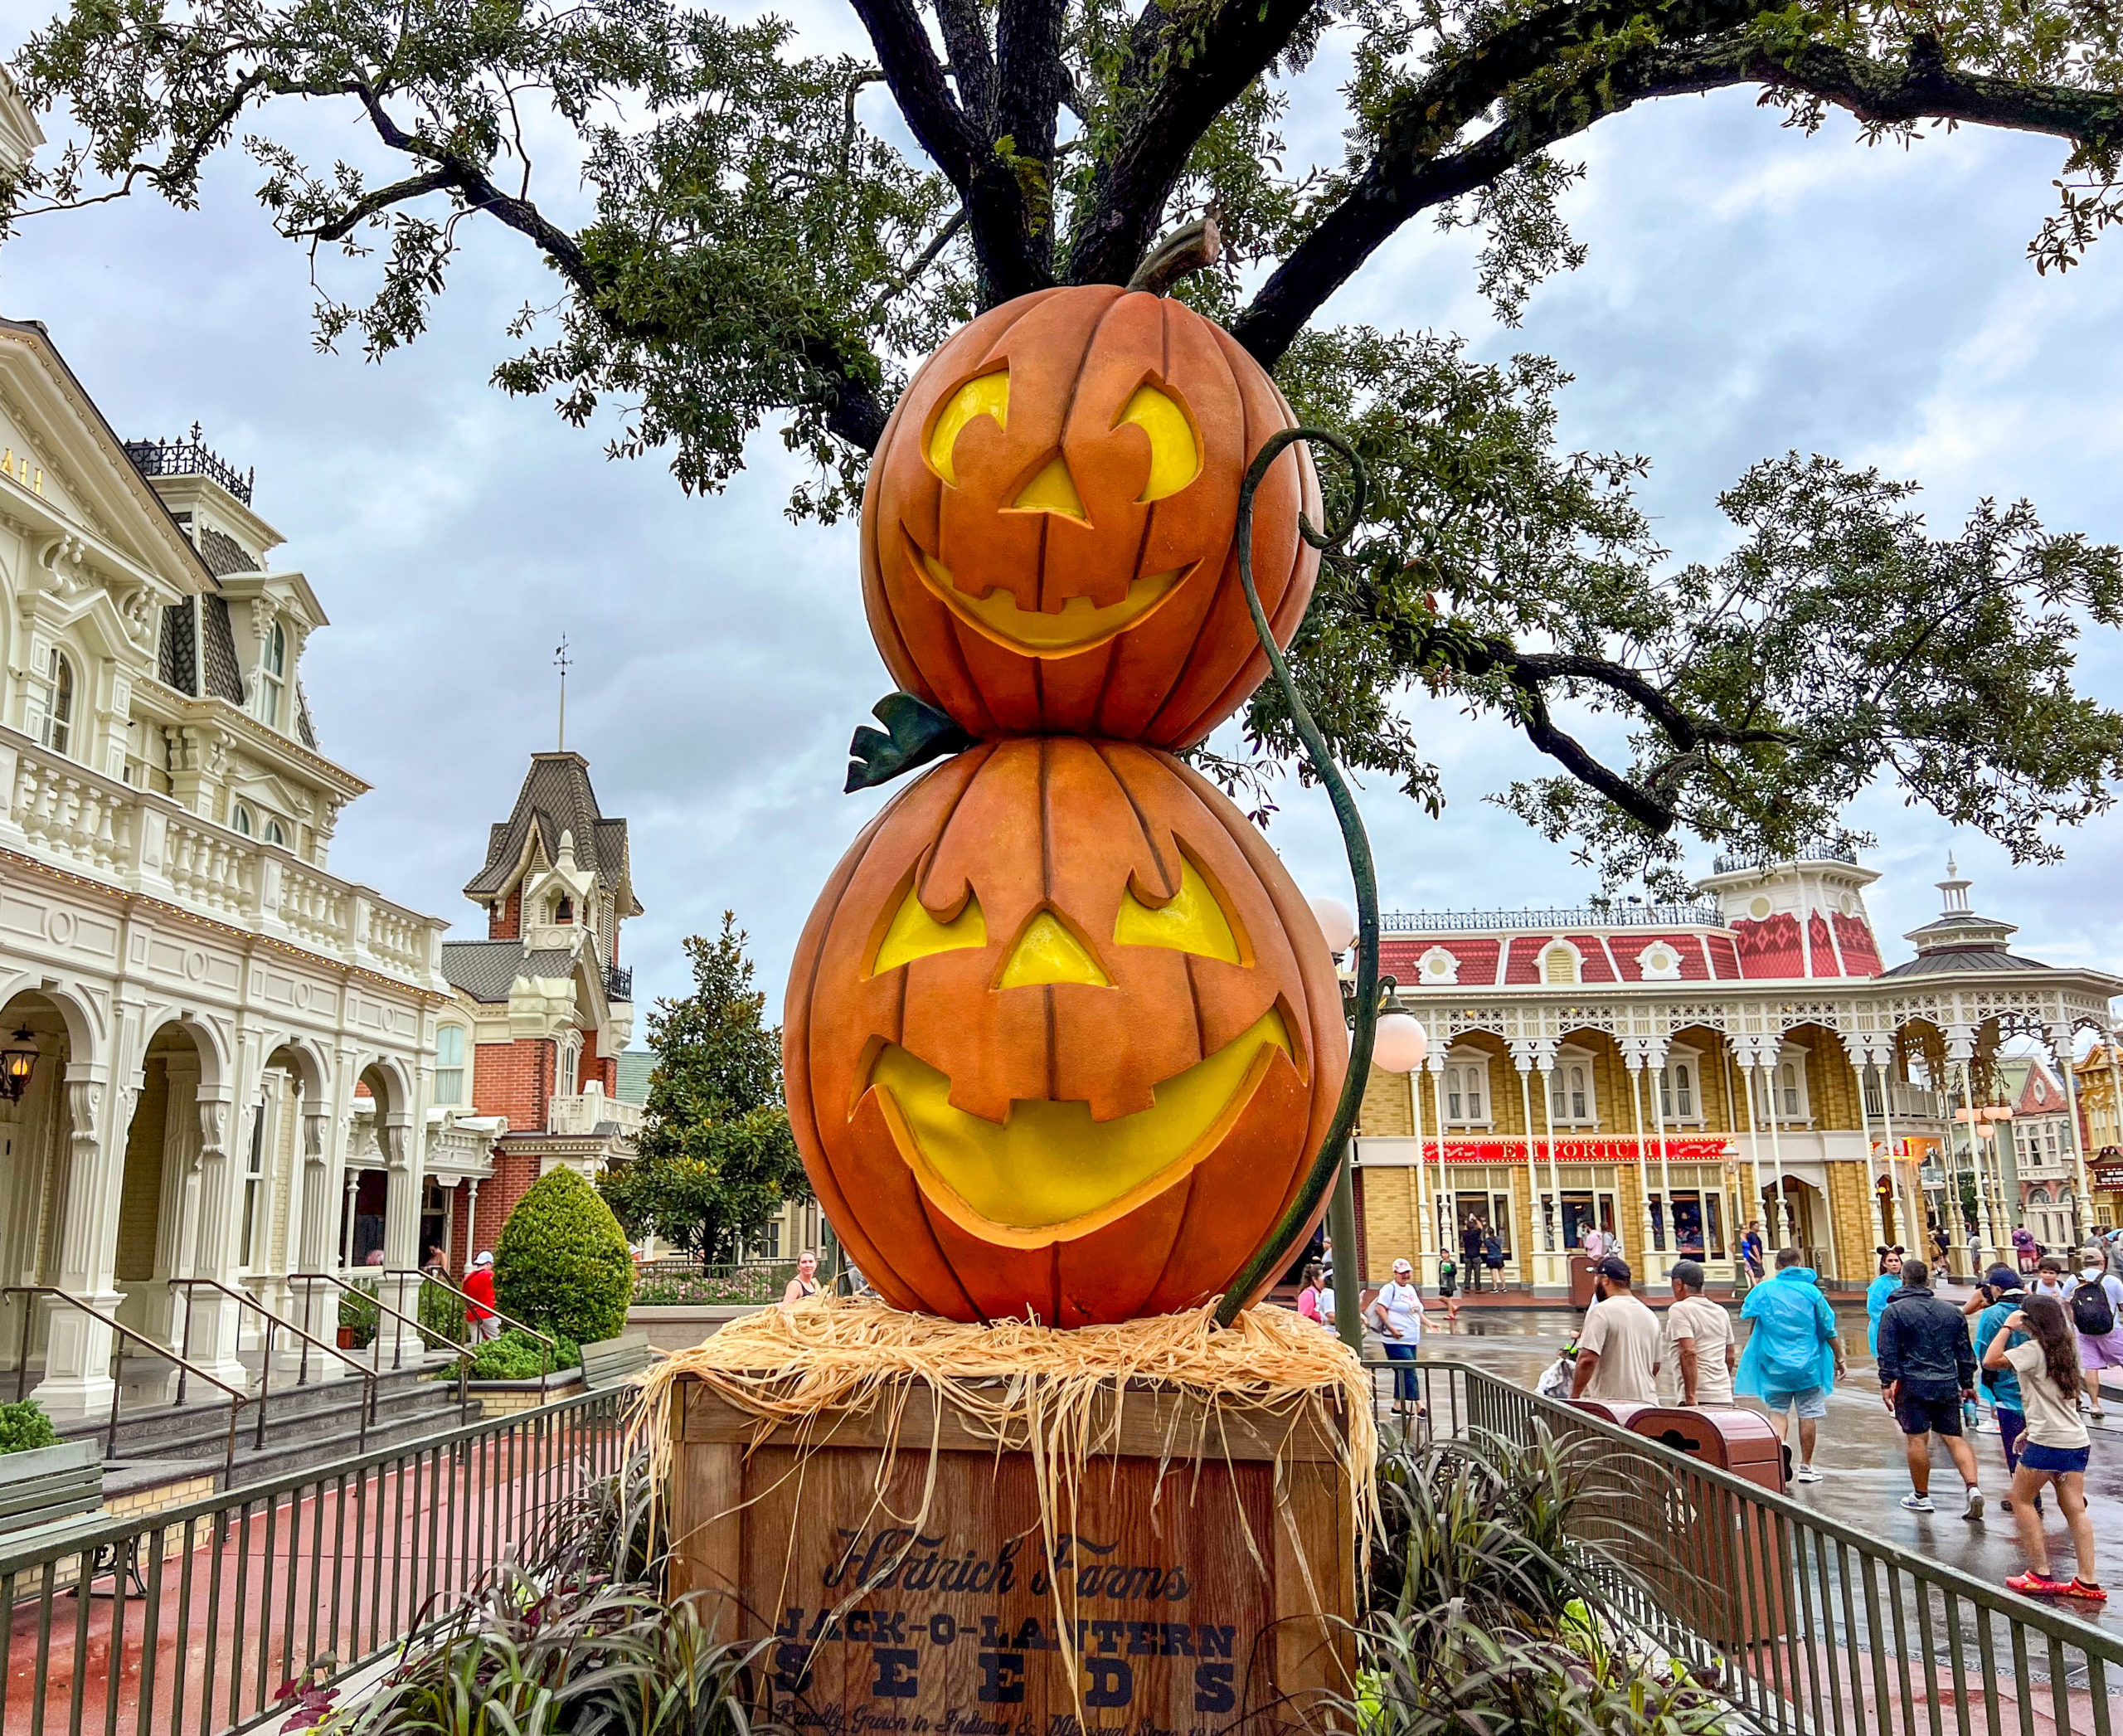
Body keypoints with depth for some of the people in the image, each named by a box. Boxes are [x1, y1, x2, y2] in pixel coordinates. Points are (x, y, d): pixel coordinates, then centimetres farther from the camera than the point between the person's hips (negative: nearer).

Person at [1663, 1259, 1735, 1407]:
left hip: (1700, 1399, -8)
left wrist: (1691, 1397, -20)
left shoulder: (1679, 1309, -7)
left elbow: (1688, 1353, -18)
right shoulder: (1721, 1312, 17)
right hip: (1726, 1400, 8)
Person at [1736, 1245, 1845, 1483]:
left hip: (1774, 1363, 1)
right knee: (1808, 1413, 7)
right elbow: (1828, 1330, 1)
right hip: (1808, 1364, 0)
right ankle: (1806, 1466, 12)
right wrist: (1839, 1359, 9)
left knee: (1777, 1410, 8)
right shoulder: (1811, 1290, -4)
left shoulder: (1763, 1290, -2)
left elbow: (1747, 1315, 6)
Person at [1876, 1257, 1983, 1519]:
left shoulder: (1894, 1311, -6)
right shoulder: (1952, 1311, 9)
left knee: (1917, 1439, 2)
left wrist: (1886, 1383, -4)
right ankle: (1973, 1489, -7)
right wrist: (1967, 1384, 24)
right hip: (1948, 1385, 4)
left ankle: (1921, 1496, 11)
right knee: (1954, 1437, 9)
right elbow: (1965, 1352, 15)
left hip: (1913, 1386, -4)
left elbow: (1888, 1353, -9)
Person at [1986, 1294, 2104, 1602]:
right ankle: (2088, 1580, 5)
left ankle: (2040, 1575, 4)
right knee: (2075, 1508, 8)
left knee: (2021, 1499, 5)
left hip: (2048, 1442, -8)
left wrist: (2007, 1327, -11)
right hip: (2076, 1440, 8)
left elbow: (1991, 1360, -21)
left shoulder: (2034, 1349, -12)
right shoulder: (2065, 1350, 14)